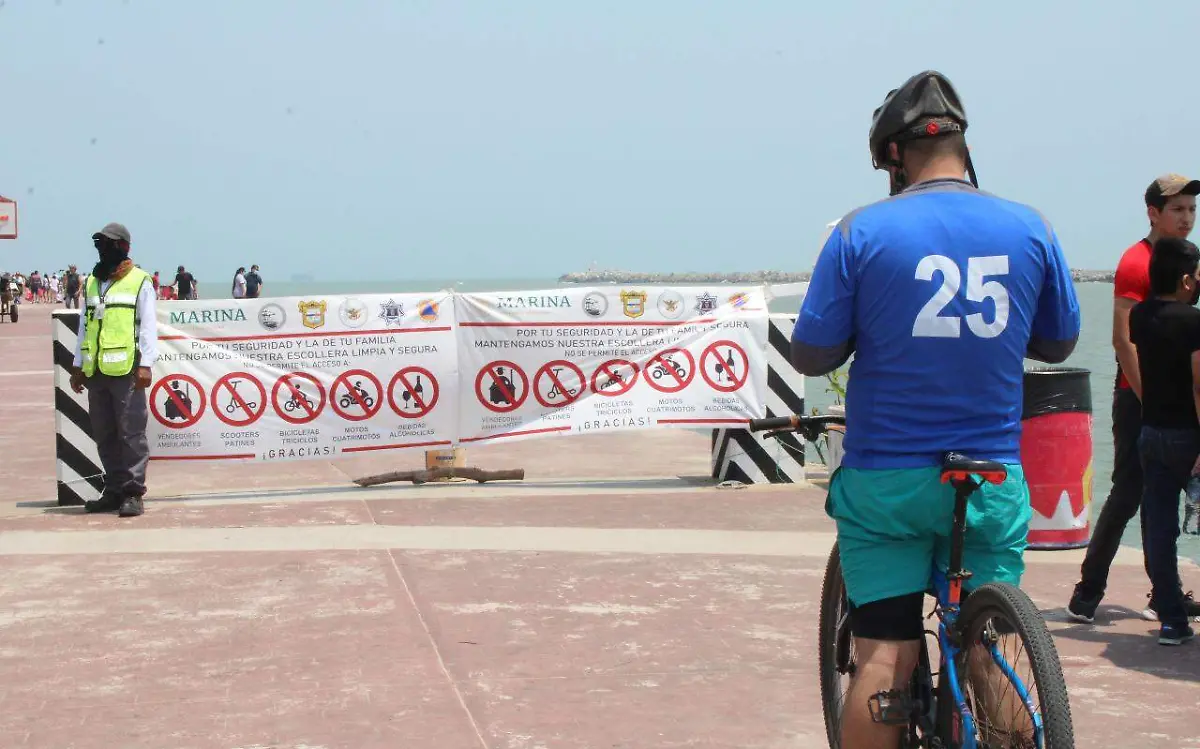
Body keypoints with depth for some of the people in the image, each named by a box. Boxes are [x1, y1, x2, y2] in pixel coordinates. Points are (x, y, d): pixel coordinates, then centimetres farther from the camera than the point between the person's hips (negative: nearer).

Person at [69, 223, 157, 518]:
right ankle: (114, 490, 17)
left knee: (131, 433, -6)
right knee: (104, 435, 9)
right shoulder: (92, 283, 17)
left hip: (126, 370, -6)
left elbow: (148, 326, -5)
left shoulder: (139, 281, 0)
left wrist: (145, 364, -13)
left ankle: (133, 493, -3)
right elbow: (85, 325, 21)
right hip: (95, 371, 6)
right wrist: (78, 366, 17)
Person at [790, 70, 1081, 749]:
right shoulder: (1030, 228, 0)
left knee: (883, 656, 5)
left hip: (887, 481, -2)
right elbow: (1060, 343, 11)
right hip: (994, 480, 2)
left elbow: (811, 355, -6)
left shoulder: (862, 232, -8)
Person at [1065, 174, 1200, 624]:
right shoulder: (1137, 262, -12)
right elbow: (1123, 340, -19)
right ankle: (1086, 595, 0)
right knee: (1127, 495, -7)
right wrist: (1149, 400, -22)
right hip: (1138, 399, -8)